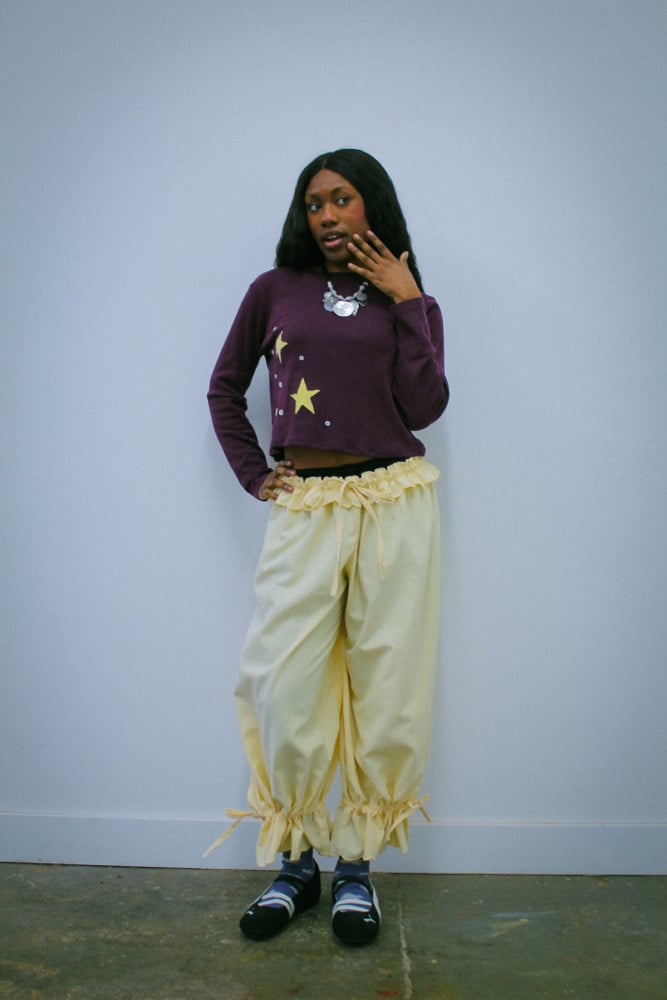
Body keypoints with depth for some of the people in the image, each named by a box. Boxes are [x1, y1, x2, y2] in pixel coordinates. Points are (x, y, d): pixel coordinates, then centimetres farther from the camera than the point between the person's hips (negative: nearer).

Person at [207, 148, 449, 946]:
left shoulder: (410, 302, 11)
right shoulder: (274, 290, 11)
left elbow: (425, 409, -4)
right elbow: (224, 388, 18)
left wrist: (407, 303, -3)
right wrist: (253, 474, 8)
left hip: (395, 504, 1)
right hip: (304, 507, 0)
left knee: (385, 685, 4)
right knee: (286, 690, -1)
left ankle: (356, 866, 21)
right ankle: (294, 863, 21)